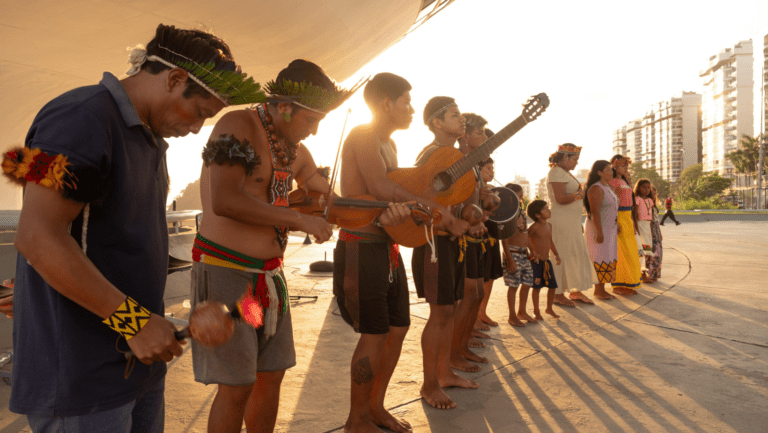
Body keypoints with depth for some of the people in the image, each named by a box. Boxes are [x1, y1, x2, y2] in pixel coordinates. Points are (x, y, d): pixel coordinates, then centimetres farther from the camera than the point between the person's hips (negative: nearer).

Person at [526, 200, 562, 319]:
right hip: (536, 261, -7)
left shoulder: (549, 226, 9)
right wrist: (532, 252, -18)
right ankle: (536, 311, 16)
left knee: (552, 286, 10)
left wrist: (556, 254, 24)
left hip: (547, 261, 7)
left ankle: (549, 308, 29)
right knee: (537, 287, 1)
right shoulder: (534, 227, -15)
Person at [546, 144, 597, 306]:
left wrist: (579, 224, 21)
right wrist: (578, 195, -8)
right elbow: (560, 198, -24)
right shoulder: (556, 172, -13)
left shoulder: (566, 172, 19)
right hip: (561, 223, -10)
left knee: (578, 255, 13)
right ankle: (558, 294, 6)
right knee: (562, 257, -3)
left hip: (571, 222, 10)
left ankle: (576, 291, 22)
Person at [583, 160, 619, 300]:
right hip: (598, 228, -10)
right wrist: (599, 232, -25)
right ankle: (598, 290, 1)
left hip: (609, 228, 10)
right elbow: (595, 212, -22)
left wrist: (616, 225, 18)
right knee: (600, 258, -6)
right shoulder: (596, 188, -16)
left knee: (607, 258, 10)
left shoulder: (608, 187, 14)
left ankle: (601, 289, 15)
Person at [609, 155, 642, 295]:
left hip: (627, 218, 9)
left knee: (631, 251, 10)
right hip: (618, 218, -9)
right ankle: (618, 285, 1)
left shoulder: (625, 181, 18)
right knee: (621, 253, -7)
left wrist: (632, 220, 18)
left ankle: (628, 284, 18)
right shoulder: (612, 181, -10)